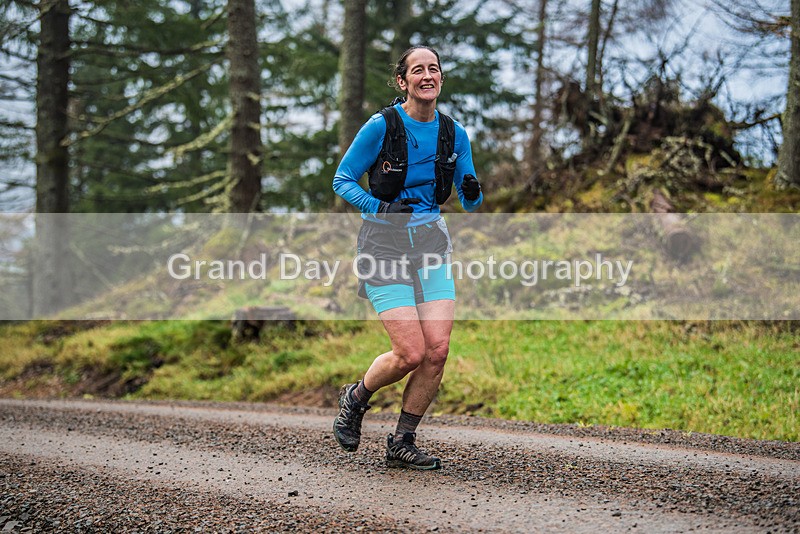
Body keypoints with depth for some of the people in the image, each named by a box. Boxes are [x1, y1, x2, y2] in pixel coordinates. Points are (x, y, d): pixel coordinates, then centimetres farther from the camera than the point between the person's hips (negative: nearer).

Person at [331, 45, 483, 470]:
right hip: (385, 244, -5)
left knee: (438, 351, -7)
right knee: (412, 354, -13)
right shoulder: (382, 126, -10)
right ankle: (355, 398, 18)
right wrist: (381, 207, -19)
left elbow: (470, 203, 11)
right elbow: (342, 180, -4)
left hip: (431, 244, 5)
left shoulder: (454, 134, 4)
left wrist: (472, 192, -13)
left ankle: (402, 443, 11)